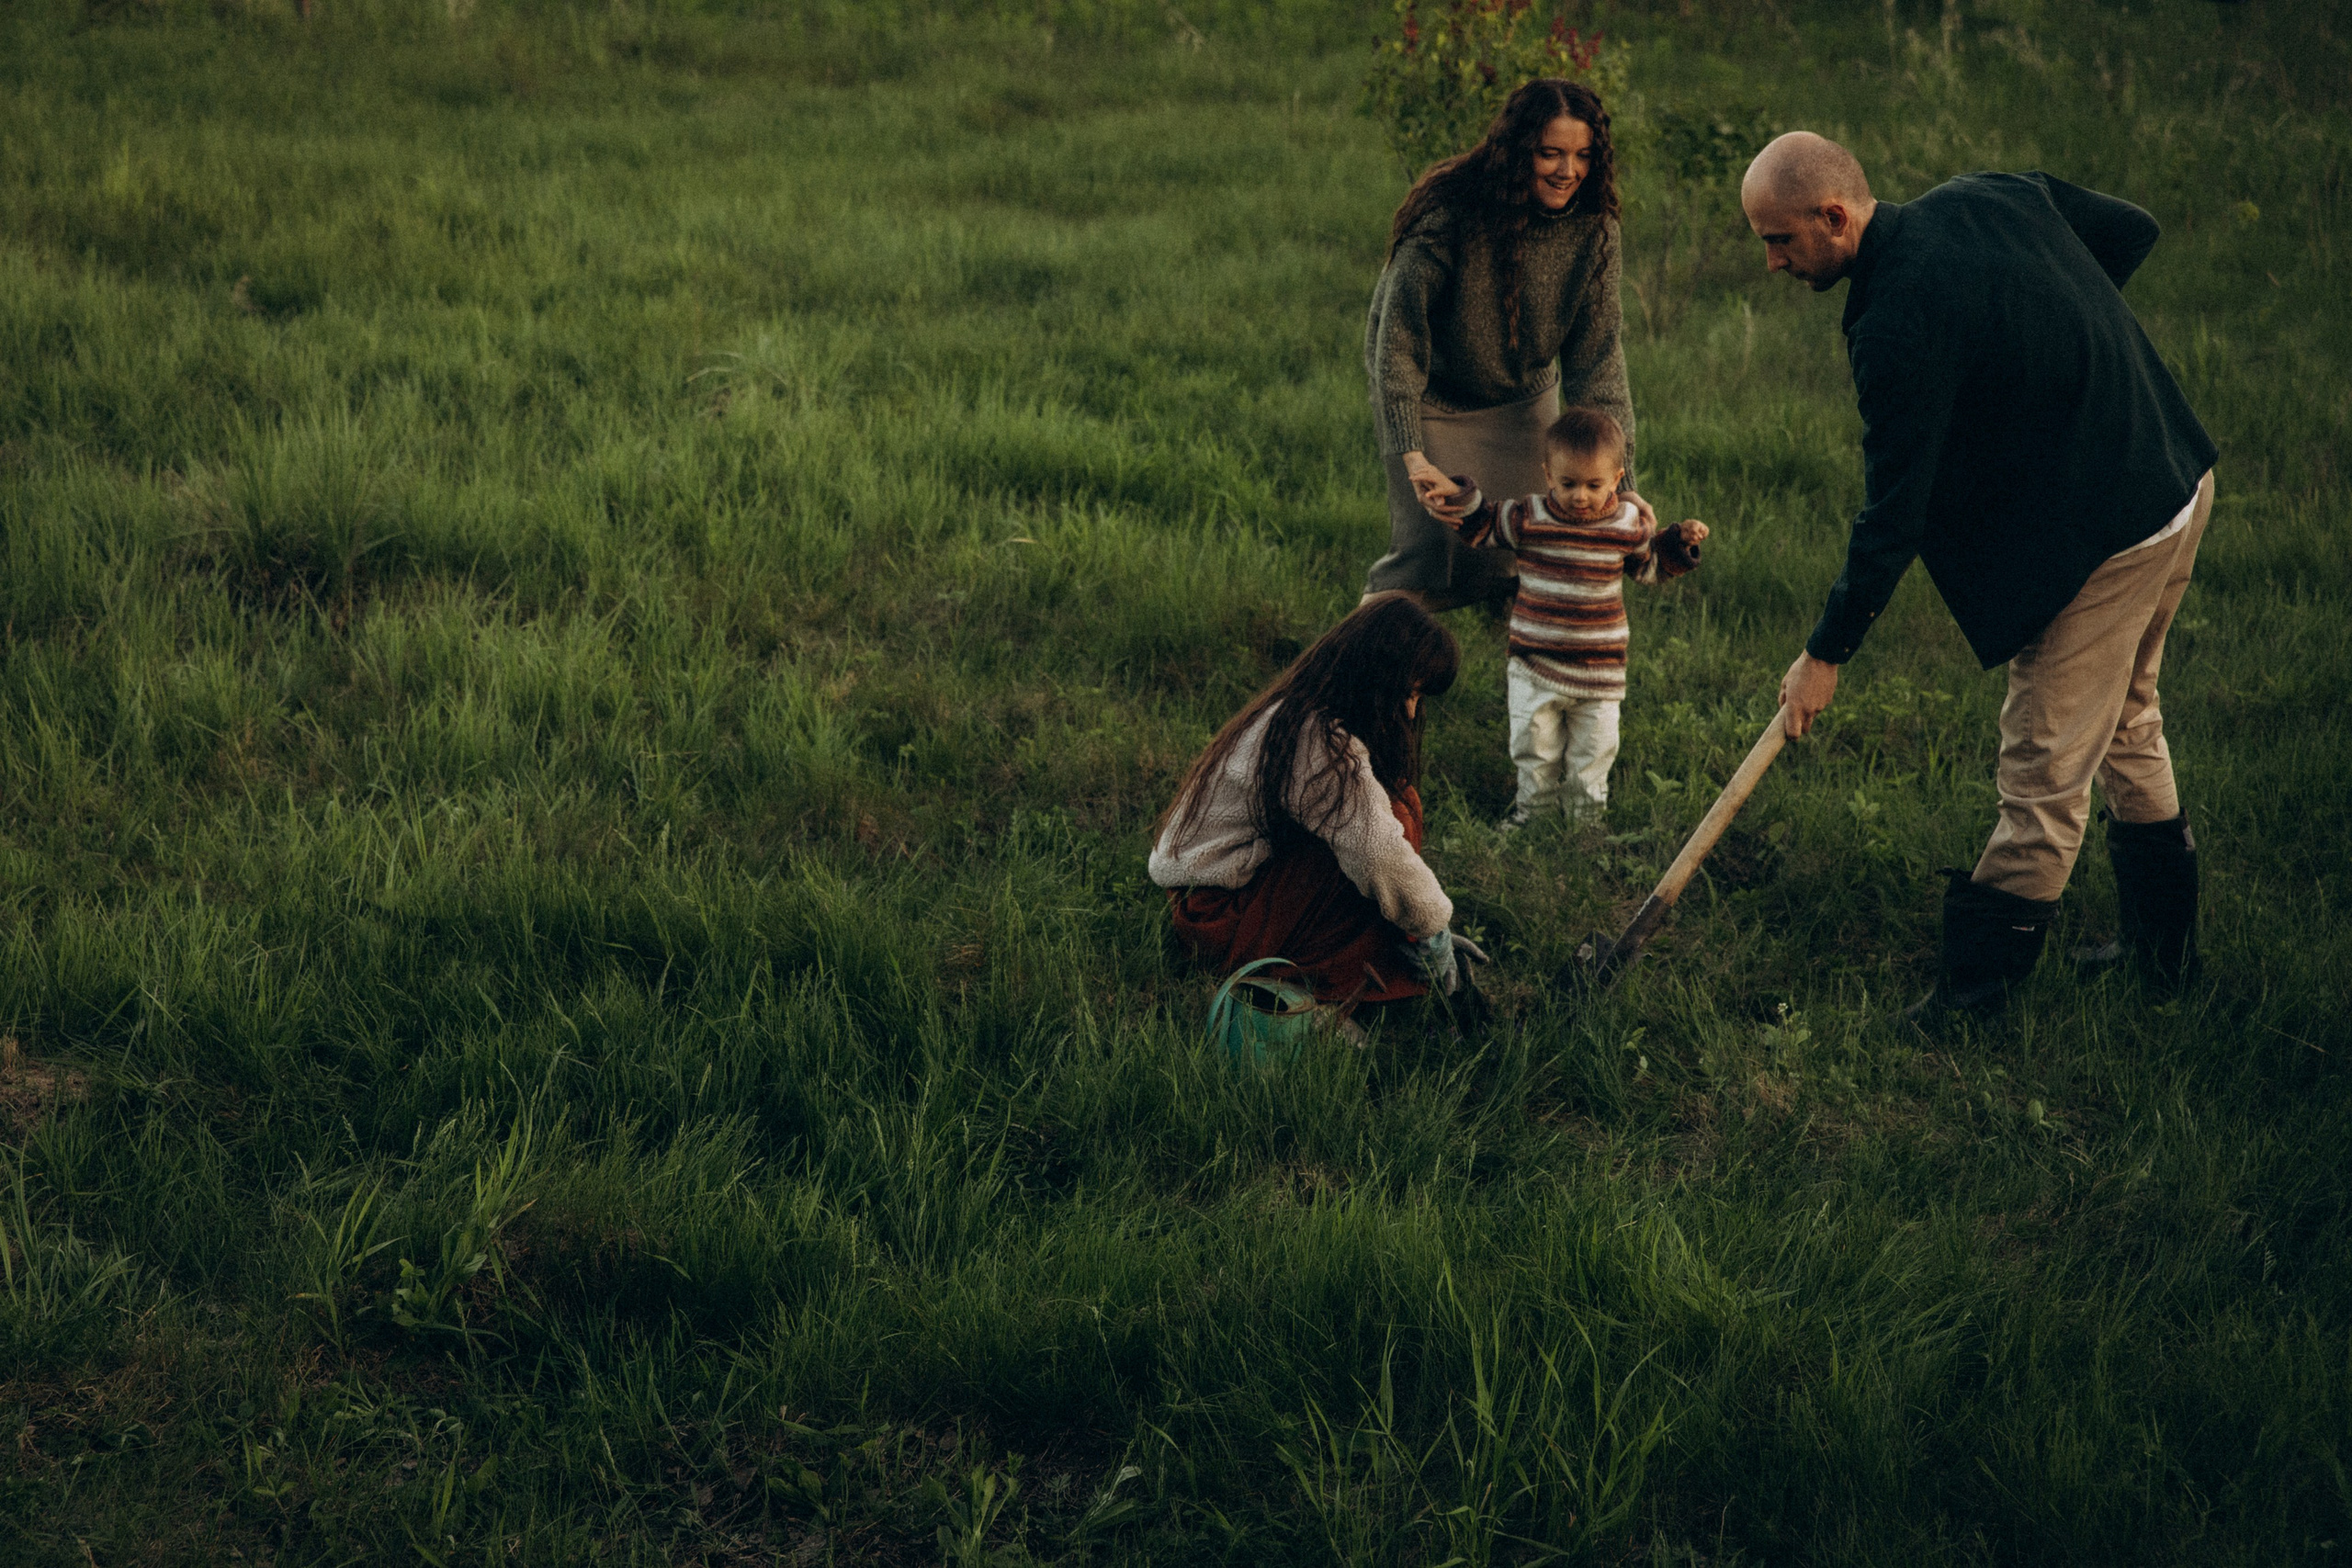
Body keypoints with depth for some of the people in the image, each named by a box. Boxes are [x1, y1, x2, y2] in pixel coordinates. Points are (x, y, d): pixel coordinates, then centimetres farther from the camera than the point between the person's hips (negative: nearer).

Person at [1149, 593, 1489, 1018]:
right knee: (1392, 817, -22)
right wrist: (1431, 928, -13)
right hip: (1217, 917, -10)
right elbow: (1378, 853, -30)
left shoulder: (1294, 713, 8)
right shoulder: (1319, 743, -24)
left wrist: (1432, 928, 6)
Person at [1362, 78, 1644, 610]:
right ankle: (1377, 599, 21)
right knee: (1436, 555, -12)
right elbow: (1398, 334, -31)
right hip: (1432, 401, -4)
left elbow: (1598, 355, -13)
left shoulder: (1592, 228, -15)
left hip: (1524, 401, 4)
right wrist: (1412, 457, -41)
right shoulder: (1449, 215, -30)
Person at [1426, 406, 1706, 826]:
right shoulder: (1528, 520, -9)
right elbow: (1479, 523, 3)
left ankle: (1586, 813, 28)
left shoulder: (1627, 526, -3)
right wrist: (1455, 497, -14)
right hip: (1536, 662, -1)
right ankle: (1534, 802, 30)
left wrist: (1679, 541, 1)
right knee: (1533, 743, 8)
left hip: (1599, 665, 1)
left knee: (1594, 746, 9)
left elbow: (1650, 564, 16)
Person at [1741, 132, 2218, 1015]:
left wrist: (1827, 653, -10)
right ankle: (2165, 946, 37)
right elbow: (2132, 231, 14)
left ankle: (1974, 991, 7)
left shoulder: (1900, 323, -24)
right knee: (2125, 725, 24)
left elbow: (1894, 514, -20)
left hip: (2098, 542, -10)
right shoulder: (1988, 196, 0)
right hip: (2175, 480, 10)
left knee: (2045, 775, -2)